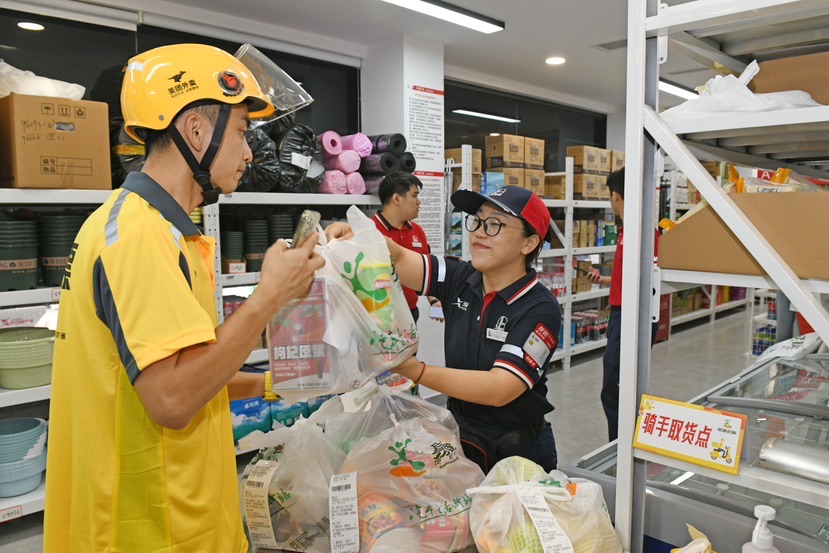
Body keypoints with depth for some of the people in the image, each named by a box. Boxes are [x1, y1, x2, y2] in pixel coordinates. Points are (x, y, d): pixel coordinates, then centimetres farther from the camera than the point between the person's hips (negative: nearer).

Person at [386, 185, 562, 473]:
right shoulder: (460, 279, -5)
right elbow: (398, 261, -13)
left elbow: (500, 389, -30)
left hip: (518, 455, -4)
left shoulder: (540, 309, -20)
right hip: (459, 441, 4)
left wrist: (416, 370, -40)